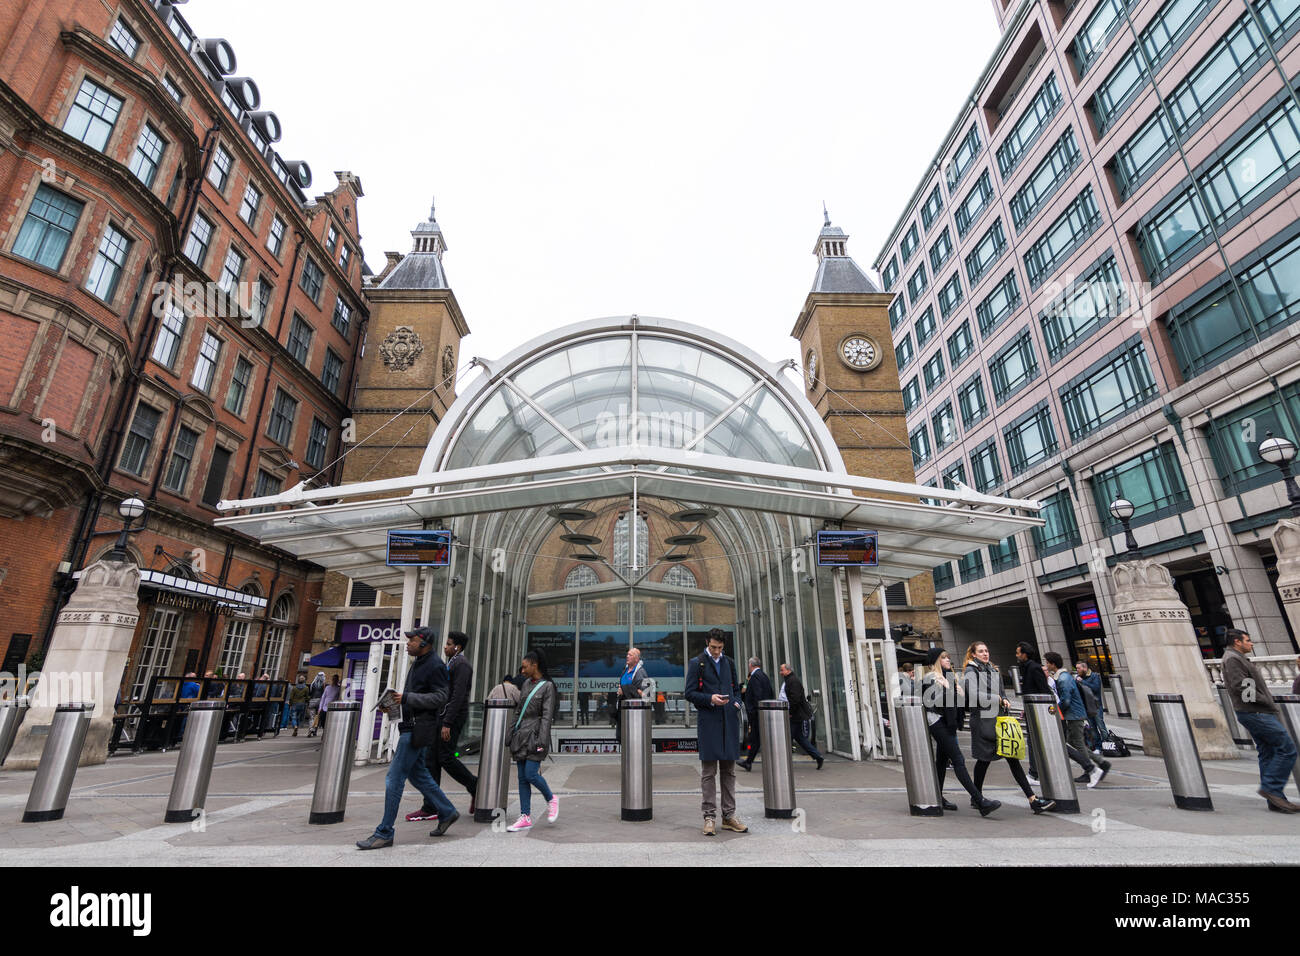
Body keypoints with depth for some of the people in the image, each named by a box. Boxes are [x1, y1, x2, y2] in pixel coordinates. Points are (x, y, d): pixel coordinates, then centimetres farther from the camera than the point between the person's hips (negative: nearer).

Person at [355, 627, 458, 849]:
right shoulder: (418, 662, 14)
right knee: (417, 774, 16)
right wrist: (396, 698, 9)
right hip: (411, 726, 10)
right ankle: (447, 812, 28)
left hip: (419, 728, -10)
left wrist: (407, 697, -23)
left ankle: (384, 833, 5)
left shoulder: (435, 665, -16)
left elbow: (440, 698, -22)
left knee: (395, 777, -5)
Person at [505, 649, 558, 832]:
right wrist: (511, 733, 15)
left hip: (535, 734, -7)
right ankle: (526, 817, 12)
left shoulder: (547, 686, -7)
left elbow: (547, 716, -12)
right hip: (521, 734, 7)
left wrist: (541, 740, -18)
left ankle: (551, 799, 14)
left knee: (530, 774, -11)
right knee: (522, 777, 6)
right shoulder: (526, 683, 13)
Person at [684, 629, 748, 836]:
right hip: (708, 723, -4)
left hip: (729, 721, 5)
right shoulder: (697, 663, 0)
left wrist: (736, 703, 1)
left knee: (729, 771, 10)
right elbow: (690, 693, -3)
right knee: (708, 772, -1)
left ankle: (729, 816, 18)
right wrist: (710, 699, -17)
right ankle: (709, 817, 7)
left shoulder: (729, 663, 14)